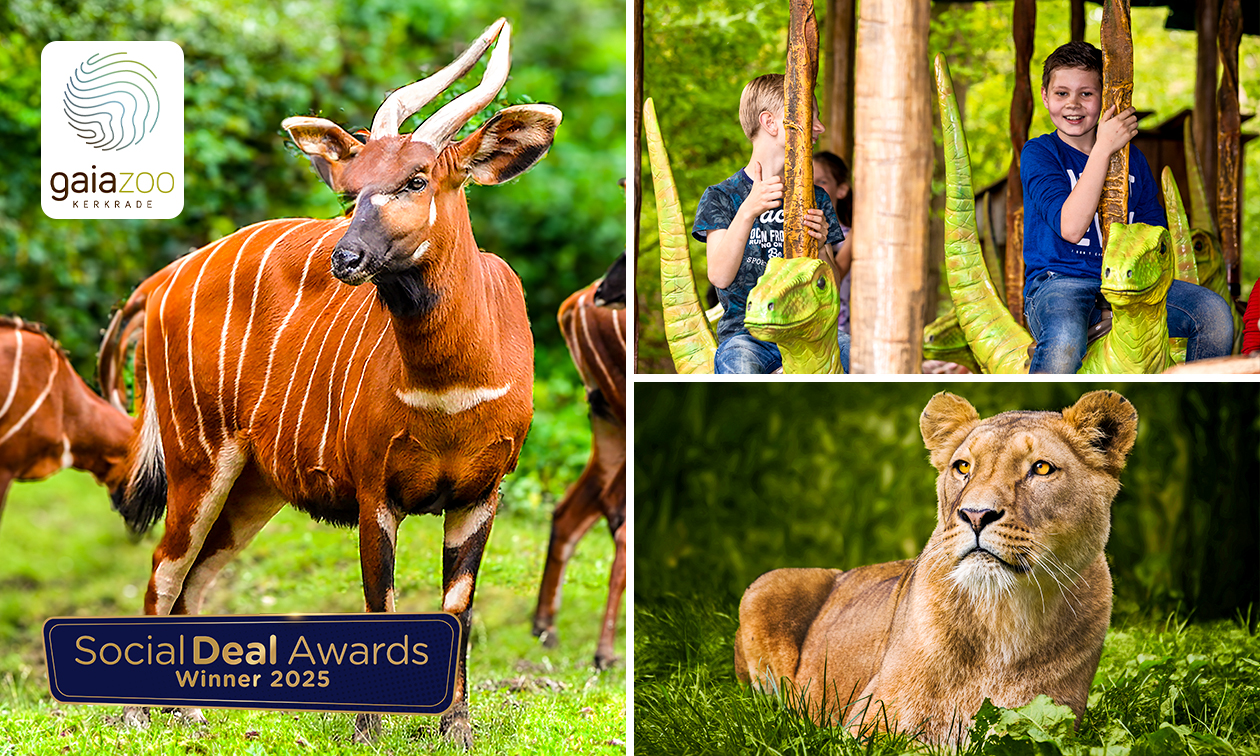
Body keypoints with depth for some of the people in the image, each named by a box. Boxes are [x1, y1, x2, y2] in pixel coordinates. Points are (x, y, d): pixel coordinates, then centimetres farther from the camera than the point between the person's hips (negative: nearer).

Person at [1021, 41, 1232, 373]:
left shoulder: (1132, 158, 13)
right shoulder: (1039, 153, -3)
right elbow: (1071, 228, -19)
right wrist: (1103, 148, -21)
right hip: (1058, 282, -5)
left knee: (1213, 311, -12)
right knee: (1064, 337, -40)